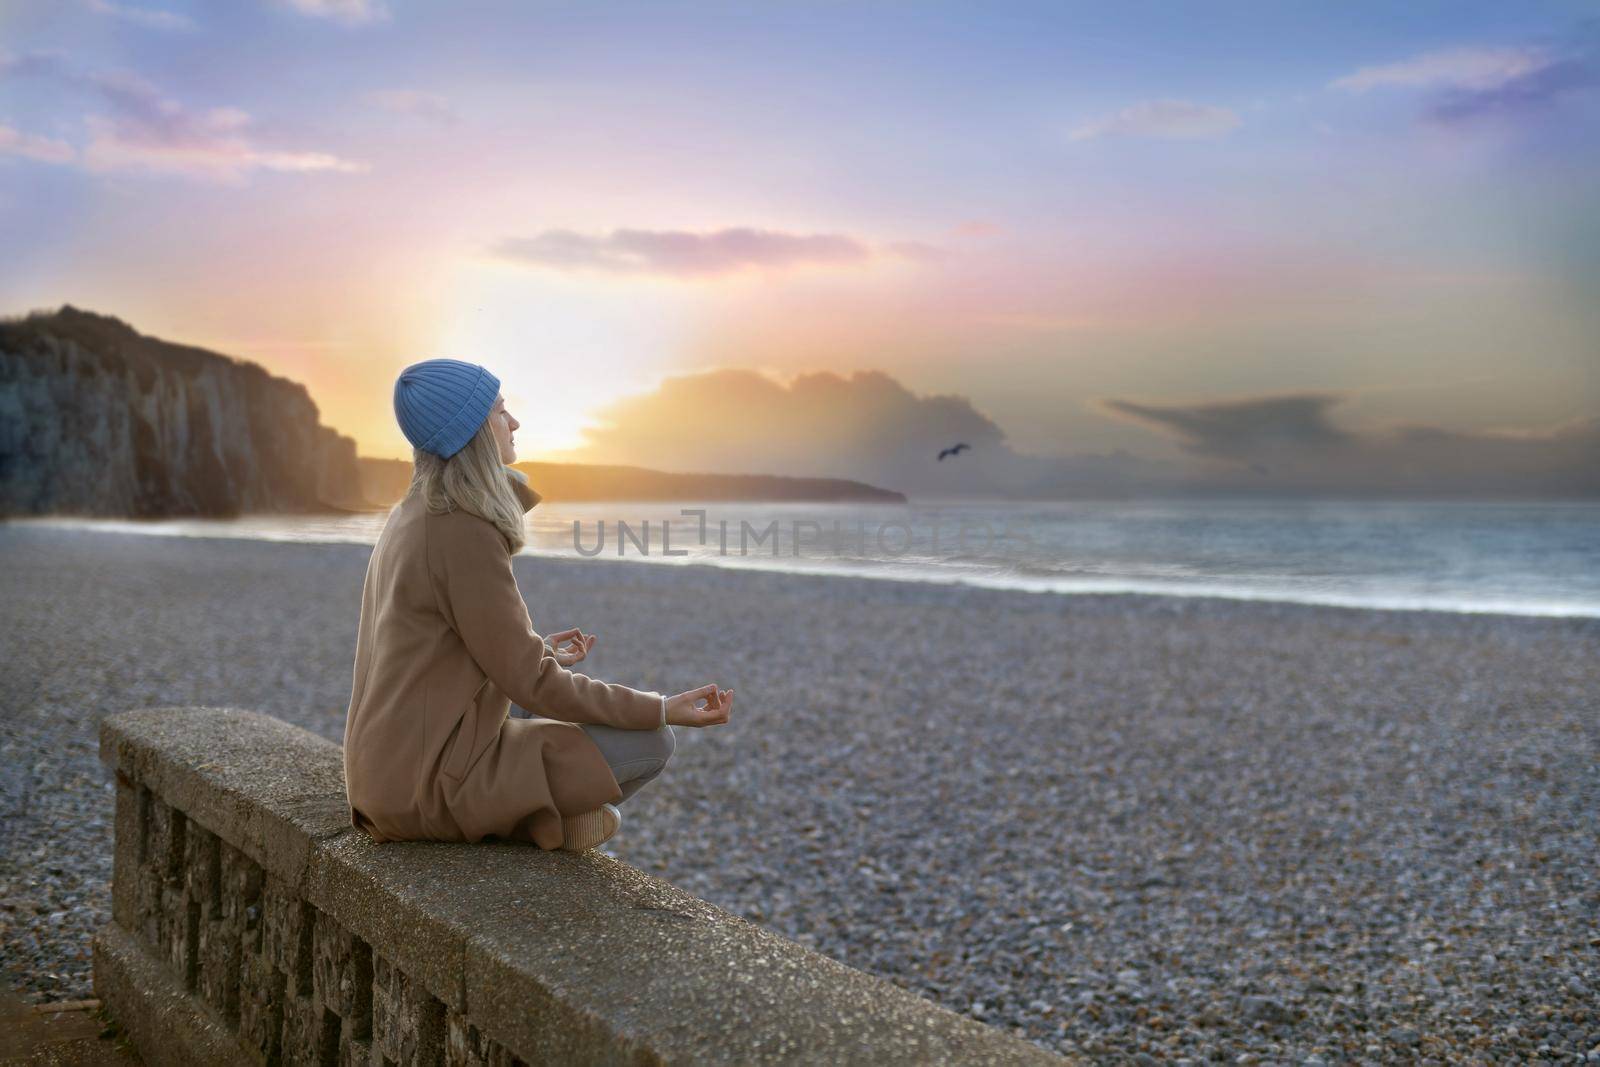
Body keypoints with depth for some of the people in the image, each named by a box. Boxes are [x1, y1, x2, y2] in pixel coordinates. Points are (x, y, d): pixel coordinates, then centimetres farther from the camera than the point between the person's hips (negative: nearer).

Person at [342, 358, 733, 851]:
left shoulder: (410, 519, 9)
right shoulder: (467, 537, -21)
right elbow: (532, 683, -18)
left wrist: (536, 650, 28)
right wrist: (662, 710, -15)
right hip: (434, 785, -9)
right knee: (652, 744, -7)